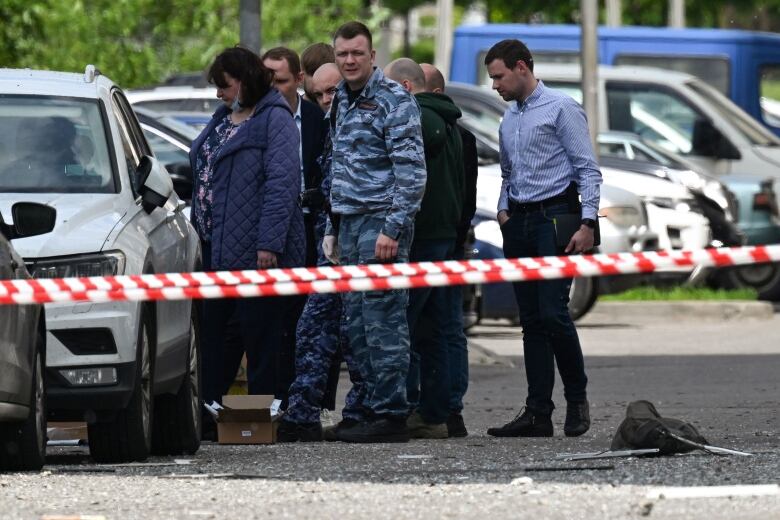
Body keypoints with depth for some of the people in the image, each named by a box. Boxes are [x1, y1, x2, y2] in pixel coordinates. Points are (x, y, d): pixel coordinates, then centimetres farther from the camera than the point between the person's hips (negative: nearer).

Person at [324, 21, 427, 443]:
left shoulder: (393, 101, -10)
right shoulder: (342, 102, 17)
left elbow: (411, 172, -15)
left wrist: (393, 230, -20)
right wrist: (333, 228, 20)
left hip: (381, 222, -9)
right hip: (350, 223, 9)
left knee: (383, 323, -10)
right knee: (358, 325, 9)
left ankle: (391, 414, -9)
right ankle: (374, 408, 14)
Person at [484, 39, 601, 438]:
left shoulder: (561, 109, -5)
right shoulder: (508, 120, 18)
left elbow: (588, 169, -8)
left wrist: (587, 224, -16)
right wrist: (503, 210, 11)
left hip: (554, 218, -7)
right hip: (519, 224, 7)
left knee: (553, 314, -15)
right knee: (532, 322, 4)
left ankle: (577, 400, -1)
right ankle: (538, 412, 3)